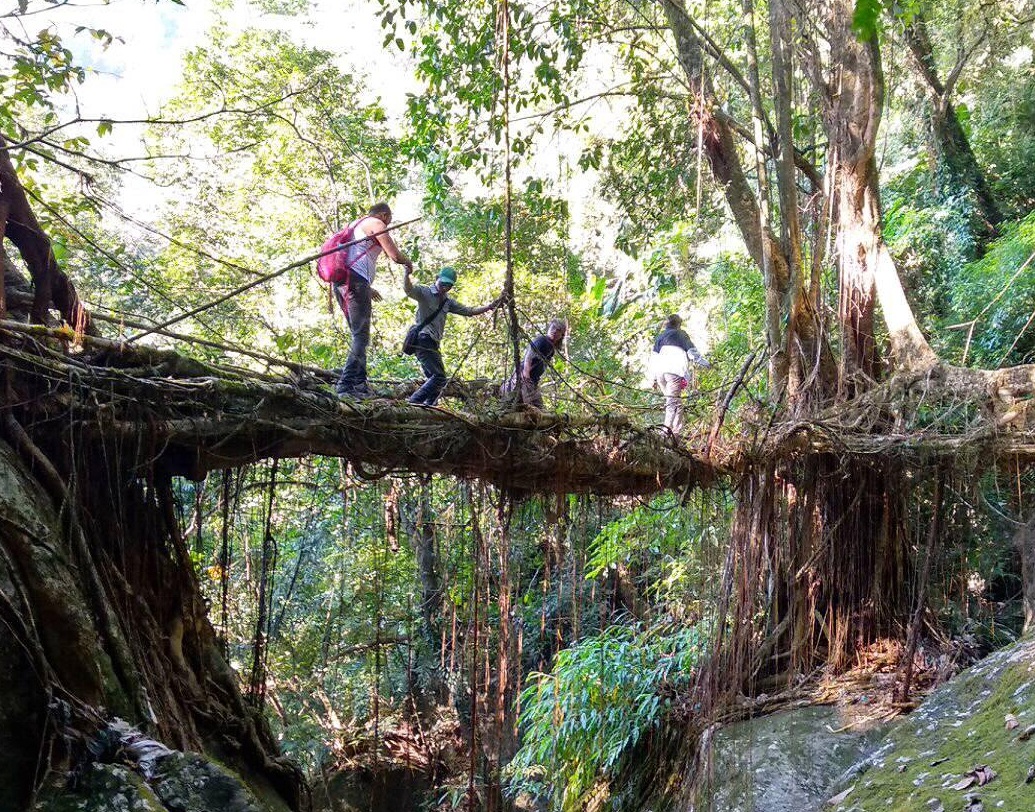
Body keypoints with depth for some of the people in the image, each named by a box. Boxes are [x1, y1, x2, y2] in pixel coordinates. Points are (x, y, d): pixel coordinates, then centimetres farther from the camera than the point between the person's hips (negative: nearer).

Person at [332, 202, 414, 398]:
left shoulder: (357, 225, 30)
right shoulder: (376, 223, 3)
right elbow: (394, 256, -4)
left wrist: (367, 288, 38)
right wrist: (408, 263, 18)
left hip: (340, 280, 9)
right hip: (355, 280, -9)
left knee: (358, 335, 12)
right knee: (361, 336, -12)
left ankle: (360, 384, 7)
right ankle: (346, 385, -23)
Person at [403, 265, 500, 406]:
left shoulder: (448, 302, 19)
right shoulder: (425, 292, -3)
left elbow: (469, 311, 23)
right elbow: (408, 289, -22)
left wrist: (489, 307, 14)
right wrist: (406, 274, -42)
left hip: (432, 344, 9)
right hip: (422, 340, -9)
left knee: (434, 379, 7)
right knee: (439, 377, -17)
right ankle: (414, 401, -16)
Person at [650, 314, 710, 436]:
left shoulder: (660, 337, 26)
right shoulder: (681, 334, 15)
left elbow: (653, 357, 21)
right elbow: (692, 352, 13)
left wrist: (655, 378, 22)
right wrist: (705, 363, 25)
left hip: (659, 371, 4)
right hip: (675, 370, -4)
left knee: (671, 399, 13)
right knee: (674, 401, -12)